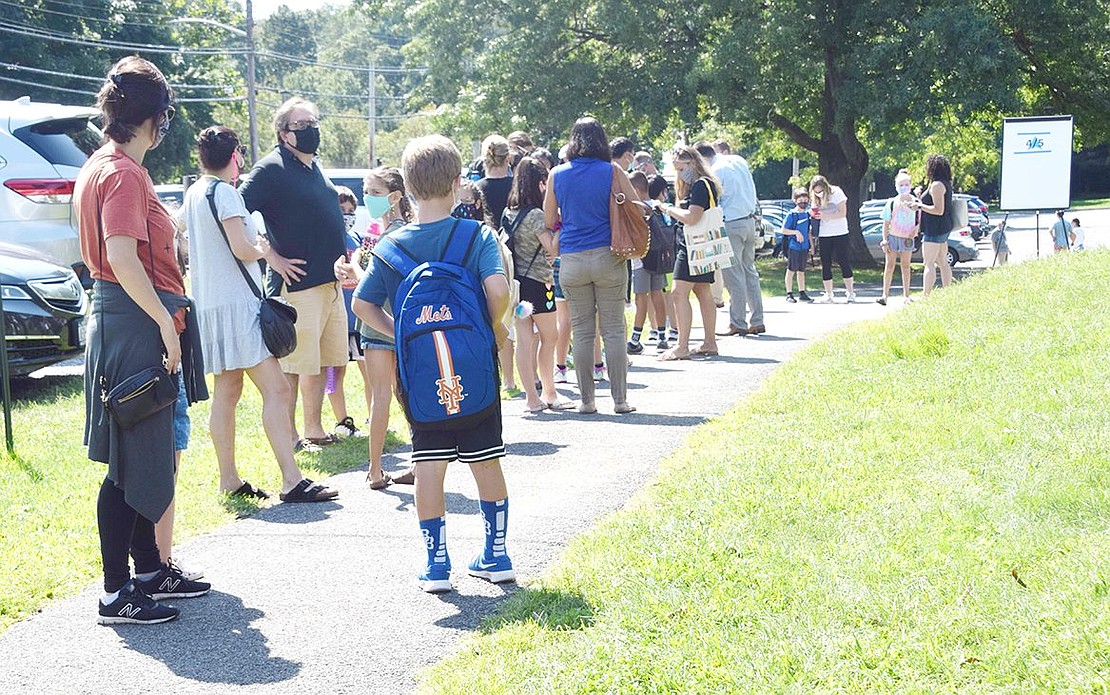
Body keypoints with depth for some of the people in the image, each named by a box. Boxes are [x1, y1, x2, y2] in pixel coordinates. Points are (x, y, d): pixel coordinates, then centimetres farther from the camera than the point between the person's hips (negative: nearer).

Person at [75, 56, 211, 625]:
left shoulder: (99, 167, 16)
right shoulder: (124, 174, -16)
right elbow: (123, 258, -25)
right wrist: (165, 321, -23)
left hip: (117, 318, 10)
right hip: (135, 324, -10)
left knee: (150, 457, 17)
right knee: (132, 463, -6)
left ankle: (149, 568, 28)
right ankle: (117, 593, 0)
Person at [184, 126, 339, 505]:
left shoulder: (193, 193, 14)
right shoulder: (224, 192, -12)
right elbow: (242, 249, -18)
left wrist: (254, 245, 24)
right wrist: (263, 250, 2)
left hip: (210, 303, 10)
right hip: (236, 303, -10)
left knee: (226, 392, 12)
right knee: (277, 390, -12)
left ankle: (229, 480, 15)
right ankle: (292, 480, -17)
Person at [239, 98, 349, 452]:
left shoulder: (314, 167, 15)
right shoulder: (271, 169, -10)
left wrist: (343, 260, 19)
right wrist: (274, 259, -16)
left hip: (331, 281, 8)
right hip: (298, 283, -8)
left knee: (321, 360, 13)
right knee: (295, 365, -3)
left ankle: (314, 430, 22)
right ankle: (289, 435, 6)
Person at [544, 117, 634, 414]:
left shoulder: (557, 175, 4)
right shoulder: (612, 171, -1)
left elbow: (549, 222, 8)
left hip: (571, 260, 1)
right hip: (607, 256, -1)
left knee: (582, 332, 7)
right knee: (614, 330, 4)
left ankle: (586, 400, 9)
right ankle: (620, 399, 4)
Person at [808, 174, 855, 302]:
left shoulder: (836, 193, -9)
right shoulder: (815, 198, 4)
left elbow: (843, 213, -14)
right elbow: (816, 214, 10)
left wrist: (825, 216, -24)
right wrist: (813, 214, -14)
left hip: (840, 233, -4)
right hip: (824, 234, 4)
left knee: (843, 262, -2)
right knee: (825, 264, 2)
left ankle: (850, 292, 3)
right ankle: (829, 294, 7)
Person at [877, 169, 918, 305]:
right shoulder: (892, 203, -3)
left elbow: (920, 220, 8)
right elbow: (886, 223, 0)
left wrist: (916, 230, -10)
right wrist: (885, 240, -5)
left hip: (908, 238, 1)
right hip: (893, 237, -1)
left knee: (905, 266, 8)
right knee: (889, 265, 0)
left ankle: (906, 295, 14)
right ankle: (885, 295, 0)